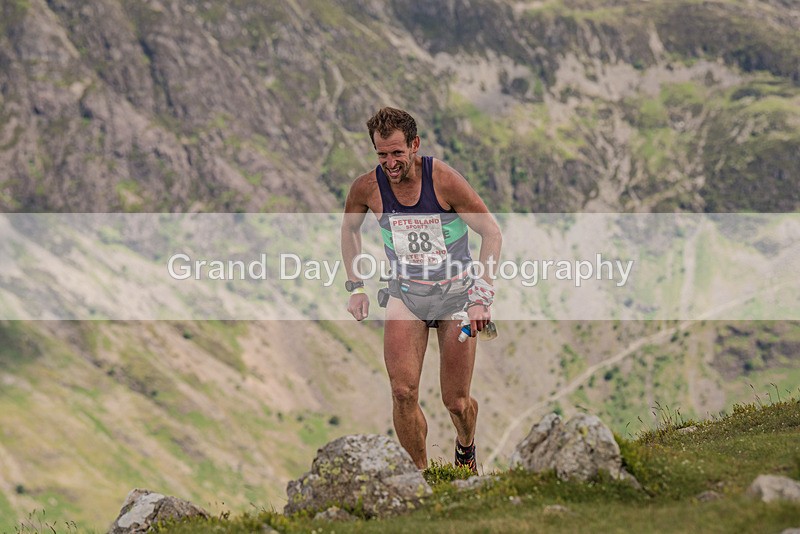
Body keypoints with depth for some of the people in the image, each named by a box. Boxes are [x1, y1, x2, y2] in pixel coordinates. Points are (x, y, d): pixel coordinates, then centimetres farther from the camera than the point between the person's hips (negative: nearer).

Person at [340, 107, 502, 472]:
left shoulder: (444, 181, -20)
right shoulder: (367, 188, -11)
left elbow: (492, 233, -14)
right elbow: (349, 228, 12)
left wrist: (481, 296, -22)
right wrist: (355, 286, 6)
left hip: (455, 292, -2)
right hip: (406, 294, 2)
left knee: (456, 402, 1)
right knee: (403, 393, -17)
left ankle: (466, 447, 37)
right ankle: (421, 472, 3)